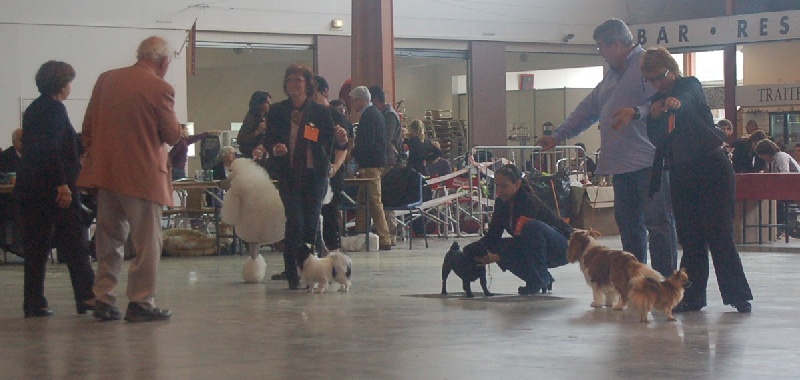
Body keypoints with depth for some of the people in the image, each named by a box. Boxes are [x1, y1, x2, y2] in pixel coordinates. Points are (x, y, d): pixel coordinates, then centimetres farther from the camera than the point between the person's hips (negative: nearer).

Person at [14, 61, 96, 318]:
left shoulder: (32, 110, 16)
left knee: (35, 247, 7)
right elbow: (51, 150, -20)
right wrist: (63, 184, -22)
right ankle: (86, 295, -1)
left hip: (28, 187, 8)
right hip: (52, 187, -8)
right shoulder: (55, 109, -11)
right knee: (73, 241, -2)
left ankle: (34, 303, 6)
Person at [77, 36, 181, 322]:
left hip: (105, 170, 6)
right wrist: (177, 128, 14)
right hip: (142, 175, -6)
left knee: (109, 239, 14)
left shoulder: (106, 79, 6)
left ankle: (104, 300, 14)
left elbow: (88, 126, 10)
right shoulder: (160, 88, -11)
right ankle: (141, 303, 3)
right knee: (146, 242, 3)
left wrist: (94, 156, 18)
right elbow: (172, 135, -6)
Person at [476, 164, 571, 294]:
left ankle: (539, 280, -20)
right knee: (500, 247, -14)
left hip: (562, 247, -8)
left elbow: (522, 239, -30)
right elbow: (493, 234, -2)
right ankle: (544, 279, 1)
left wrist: (497, 257, -42)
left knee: (532, 226, -36)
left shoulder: (529, 202, -26)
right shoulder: (501, 203, -3)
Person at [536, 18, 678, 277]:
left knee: (657, 221, -9)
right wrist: (556, 136, 31)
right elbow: (589, 109, 30)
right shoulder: (612, 74, 24)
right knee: (628, 222, 9)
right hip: (622, 164, 9)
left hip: (649, 161, -9)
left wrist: (636, 112, -31)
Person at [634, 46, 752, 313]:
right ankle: (692, 297, 6)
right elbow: (654, 140, 5)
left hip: (712, 168, -5)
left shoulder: (690, 86, -1)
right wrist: (653, 117, -15)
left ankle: (739, 296, -4)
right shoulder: (656, 101, 13)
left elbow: (688, 99, -26)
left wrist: (676, 102, -49)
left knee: (718, 233, -9)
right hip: (681, 175, 5)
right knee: (690, 238, 2)